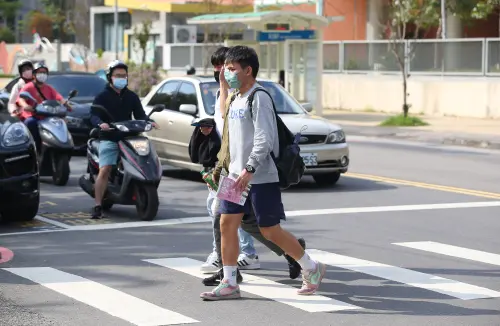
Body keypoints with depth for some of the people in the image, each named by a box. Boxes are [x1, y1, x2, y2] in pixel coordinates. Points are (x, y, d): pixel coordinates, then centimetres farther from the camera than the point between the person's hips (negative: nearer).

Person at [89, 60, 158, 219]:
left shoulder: (132, 97, 18)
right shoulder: (102, 97, 5)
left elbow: (140, 115, 14)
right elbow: (93, 115, -6)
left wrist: (149, 122, -7)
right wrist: (100, 123, -29)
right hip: (109, 138, -4)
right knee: (104, 170, -17)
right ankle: (98, 206, -14)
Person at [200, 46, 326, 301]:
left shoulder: (259, 98, -13)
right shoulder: (235, 99, 15)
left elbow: (264, 139, -21)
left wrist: (249, 169, -25)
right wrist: (231, 167, 19)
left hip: (261, 177, -8)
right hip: (238, 175, 9)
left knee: (270, 230, -2)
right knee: (227, 223, 1)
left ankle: (312, 269, 16)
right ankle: (229, 284, 6)